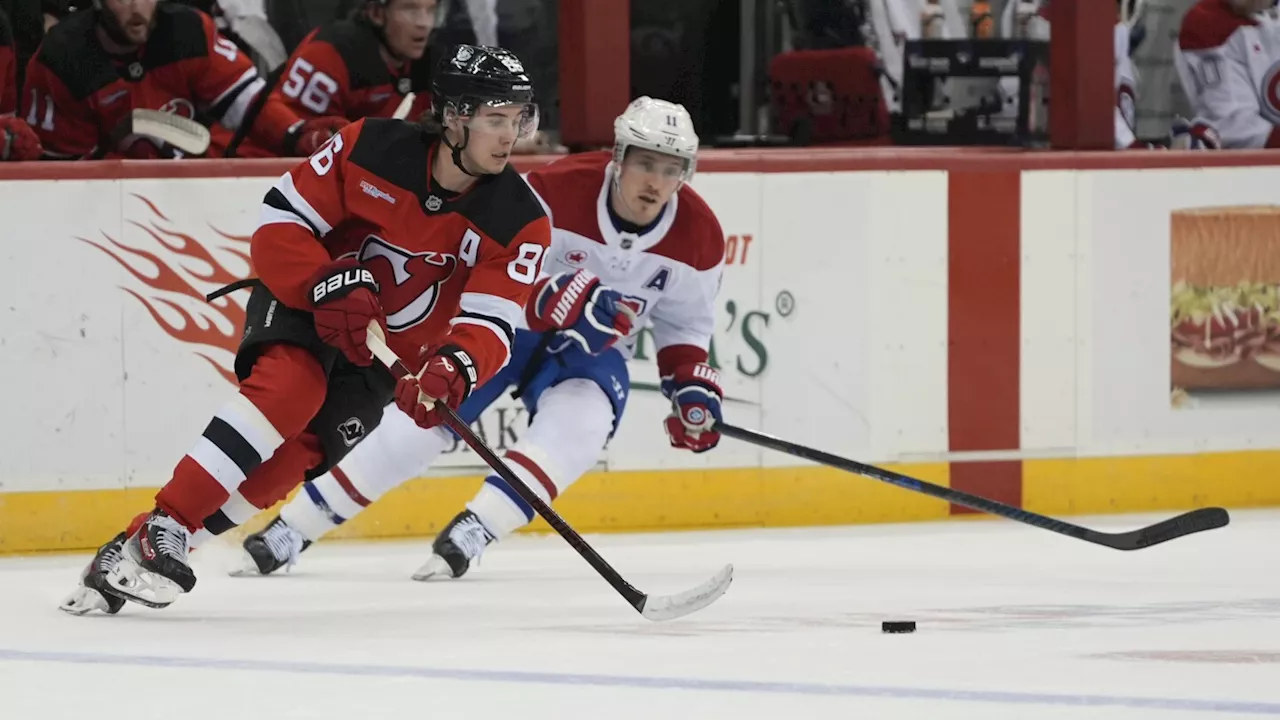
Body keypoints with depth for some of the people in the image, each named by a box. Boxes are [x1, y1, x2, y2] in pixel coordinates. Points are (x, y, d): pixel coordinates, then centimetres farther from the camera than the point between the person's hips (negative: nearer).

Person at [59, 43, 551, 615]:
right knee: (292, 385, -33)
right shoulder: (371, 149, -19)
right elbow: (281, 223, -14)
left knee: (297, 454, -16)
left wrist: (452, 369, -42)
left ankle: (122, 564, -12)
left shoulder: (520, 223, -15)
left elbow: (490, 325, -21)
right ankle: (157, 531, -32)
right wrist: (328, 287, -31)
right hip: (302, 304, -2)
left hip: (383, 355, 2)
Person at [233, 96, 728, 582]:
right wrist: (558, 299, -38)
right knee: (428, 417, -12)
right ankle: (289, 531, -4)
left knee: (577, 423, -29)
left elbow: (685, 323, 5)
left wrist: (692, 384, -10)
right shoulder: (557, 191, -25)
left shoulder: (697, 235, -12)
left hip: (593, 350, 3)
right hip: (508, 322, -3)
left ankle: (469, 535, -31)